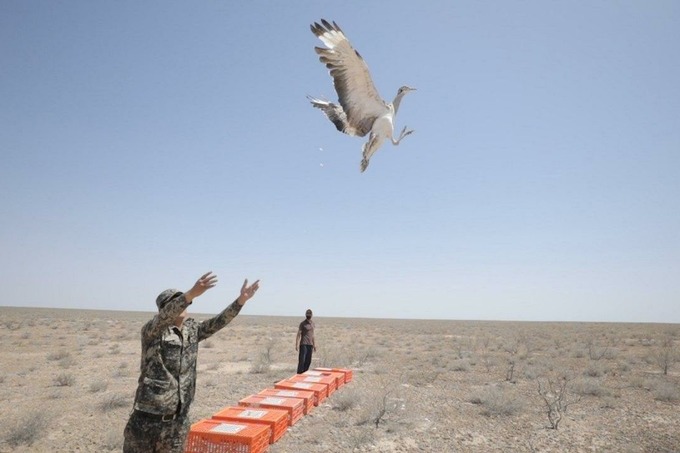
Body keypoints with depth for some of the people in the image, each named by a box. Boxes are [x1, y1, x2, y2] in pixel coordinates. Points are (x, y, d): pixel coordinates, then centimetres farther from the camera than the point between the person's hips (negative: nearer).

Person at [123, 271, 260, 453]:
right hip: (148, 416, -5)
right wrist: (192, 293, -46)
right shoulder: (151, 331, -10)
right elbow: (164, 316, -30)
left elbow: (218, 322, 0)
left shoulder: (192, 331, 7)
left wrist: (241, 299, -13)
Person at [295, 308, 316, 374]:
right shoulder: (303, 324, -5)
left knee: (308, 361, 6)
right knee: (302, 360, -7)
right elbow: (298, 334, -7)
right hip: (303, 344, -6)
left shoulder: (312, 323, 13)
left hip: (310, 344, 6)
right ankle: (299, 373, -1)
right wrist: (297, 345, -14)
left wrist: (314, 344, 19)